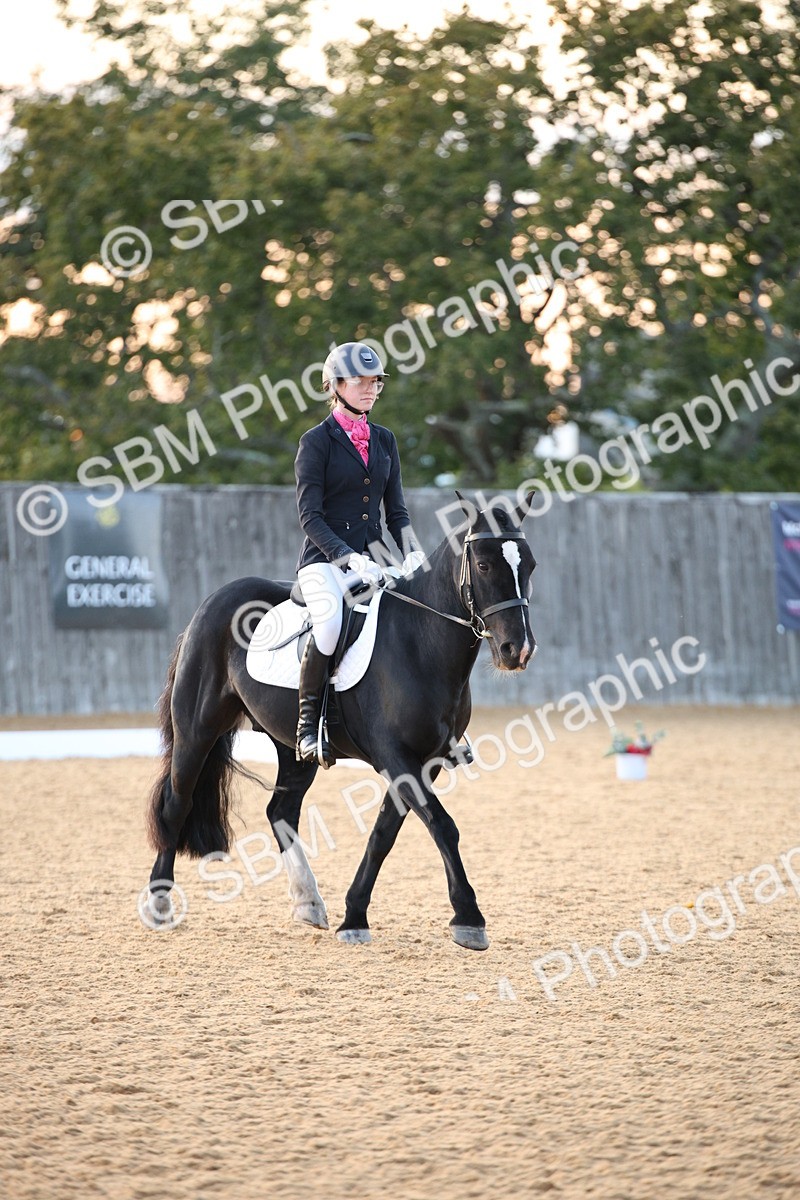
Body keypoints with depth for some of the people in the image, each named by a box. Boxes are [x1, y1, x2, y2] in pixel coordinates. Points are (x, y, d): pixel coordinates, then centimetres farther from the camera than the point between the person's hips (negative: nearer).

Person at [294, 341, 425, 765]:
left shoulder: (384, 440, 15)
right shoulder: (317, 441, -3)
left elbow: (396, 510, 15)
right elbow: (310, 515, -9)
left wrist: (412, 553, -4)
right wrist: (350, 558, -21)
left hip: (373, 555, 6)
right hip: (325, 559, -6)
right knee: (332, 621, -36)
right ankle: (308, 720, -21)